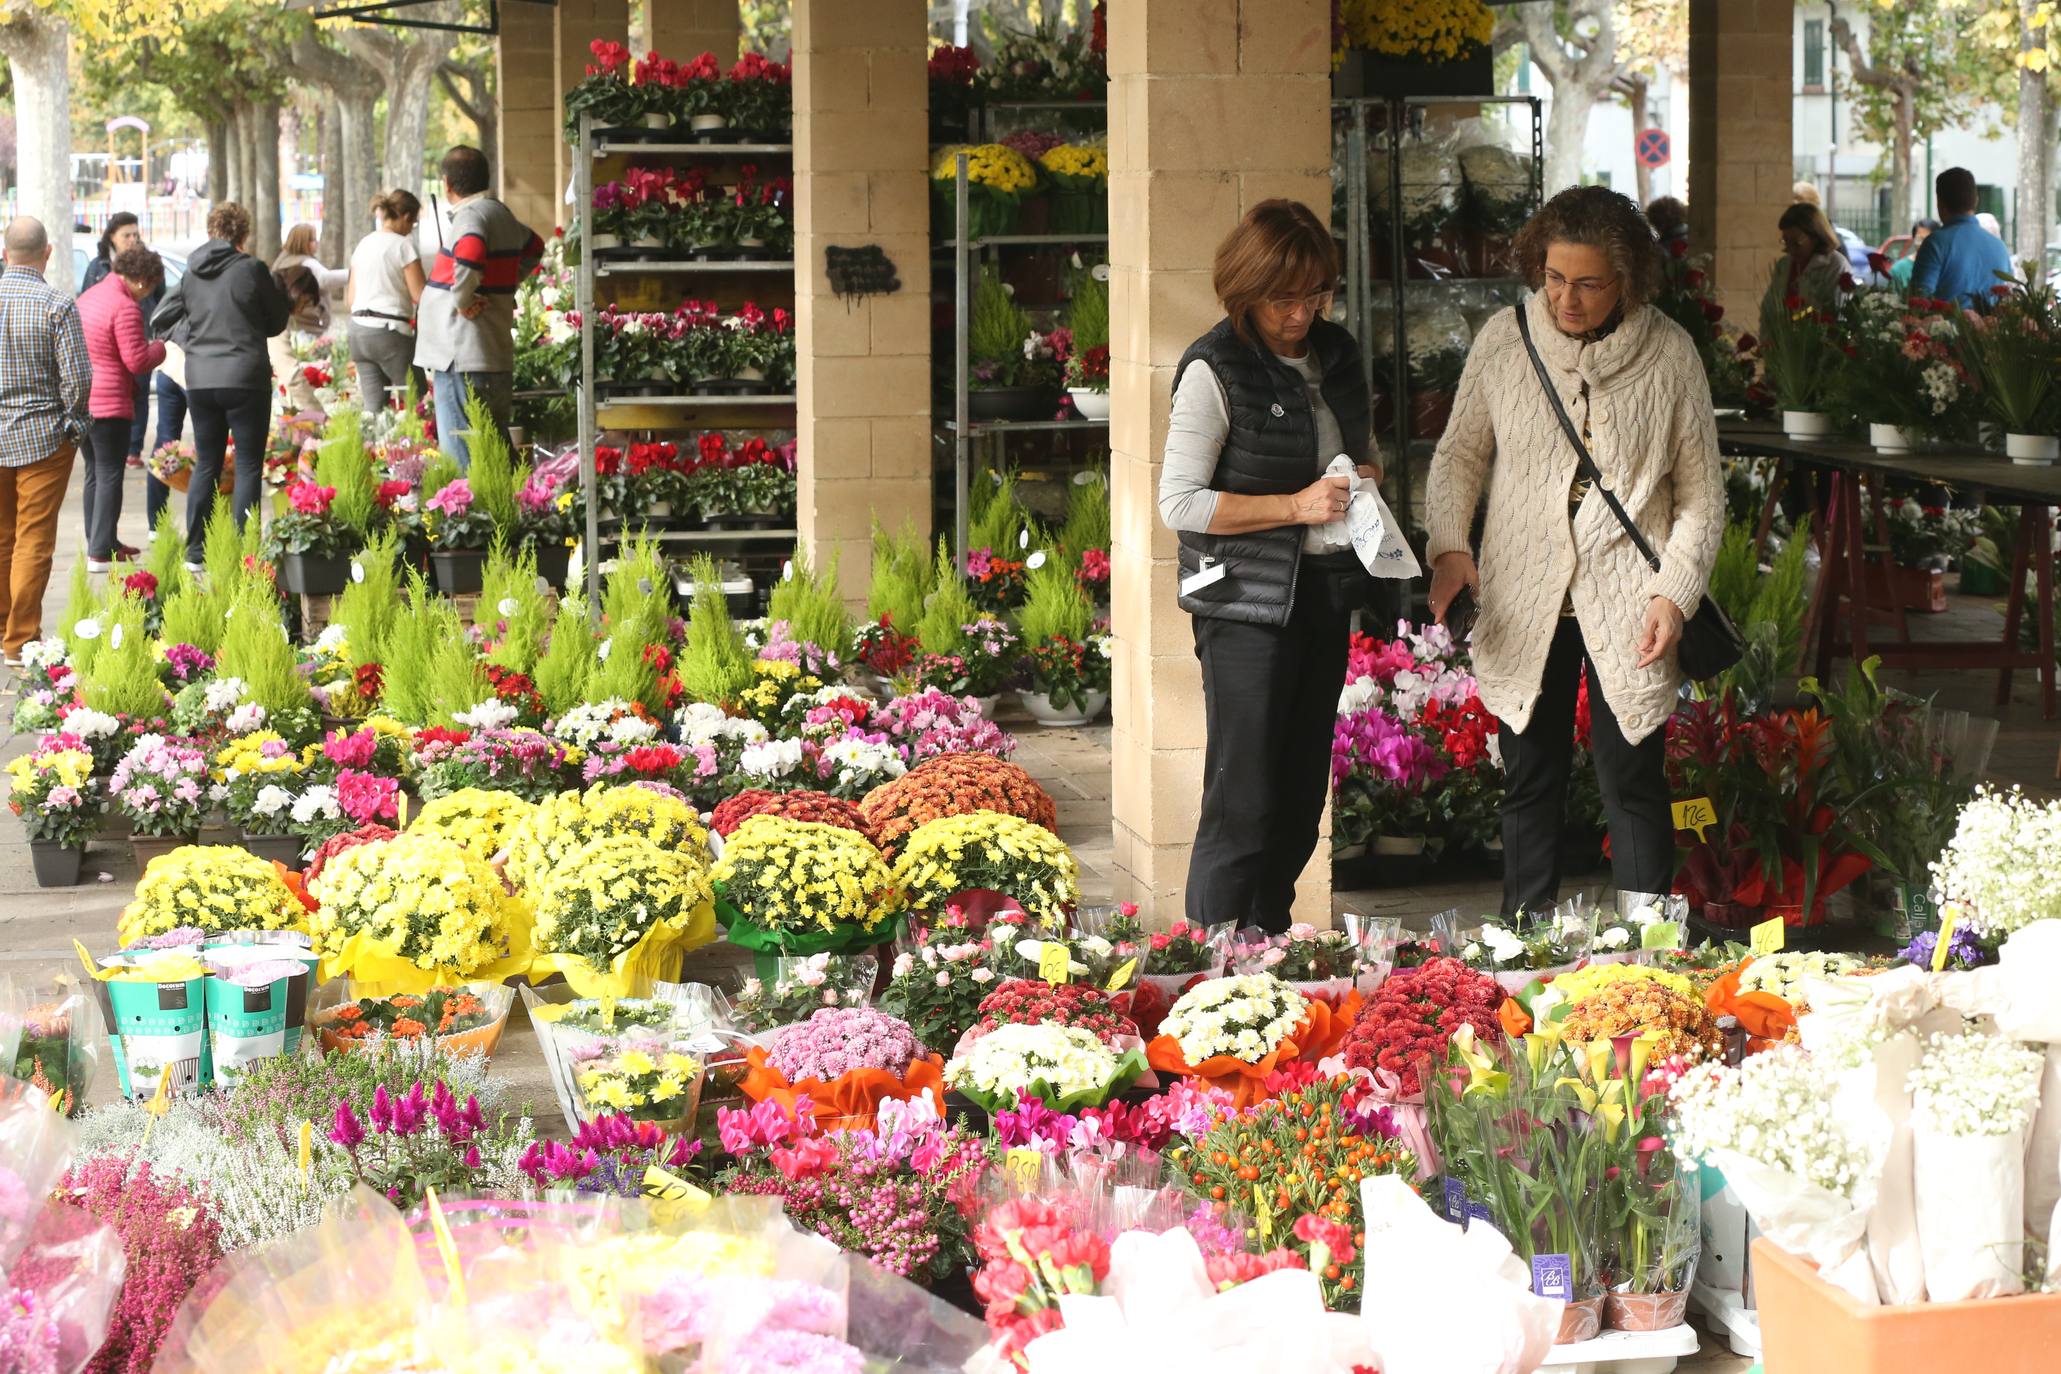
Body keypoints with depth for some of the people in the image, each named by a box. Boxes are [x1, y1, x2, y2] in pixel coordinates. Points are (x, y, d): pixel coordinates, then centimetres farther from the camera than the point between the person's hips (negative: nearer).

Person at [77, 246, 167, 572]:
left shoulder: (88, 297, 11)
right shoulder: (125, 307, -17)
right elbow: (137, 362, -18)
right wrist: (160, 348, 2)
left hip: (81, 400, 9)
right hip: (109, 403, -9)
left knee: (94, 472, 17)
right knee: (109, 475, -3)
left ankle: (98, 543, 24)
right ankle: (100, 553, -4)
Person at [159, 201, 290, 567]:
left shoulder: (192, 273, 5)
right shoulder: (251, 269, -8)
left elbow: (161, 319, 10)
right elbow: (277, 321, 3)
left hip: (199, 380, 5)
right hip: (244, 379, -5)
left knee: (206, 463, 14)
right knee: (248, 464, 2)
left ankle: (195, 550, 16)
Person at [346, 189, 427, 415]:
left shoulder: (363, 245, 14)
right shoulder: (403, 246, -7)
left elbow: (350, 300, 17)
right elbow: (419, 295, -11)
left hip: (359, 329, 7)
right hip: (390, 330, -7)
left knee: (372, 407, 6)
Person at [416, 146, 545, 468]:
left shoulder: (471, 216, -12)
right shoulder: (502, 214, 16)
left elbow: (470, 255, -34)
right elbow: (534, 247, 36)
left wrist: (463, 301, -19)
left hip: (462, 358, -10)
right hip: (498, 356, 10)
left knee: (463, 457, -10)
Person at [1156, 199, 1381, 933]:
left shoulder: (1335, 353, 7)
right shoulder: (1215, 370, -13)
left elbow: (1366, 450, 24)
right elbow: (1178, 502, -15)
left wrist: (1366, 475, -1)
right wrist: (1295, 505, -22)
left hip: (1325, 592, 7)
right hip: (1247, 603, -7)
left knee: (1301, 796, 13)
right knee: (1244, 804, -6)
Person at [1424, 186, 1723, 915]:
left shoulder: (1669, 353, -2)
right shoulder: (1502, 340, 1)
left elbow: (1701, 491, 4)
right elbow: (1459, 453, 12)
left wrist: (1676, 591, -6)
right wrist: (1448, 546, -3)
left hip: (1627, 605, -2)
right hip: (1521, 605, 2)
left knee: (1633, 783, 0)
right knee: (1530, 783, 9)